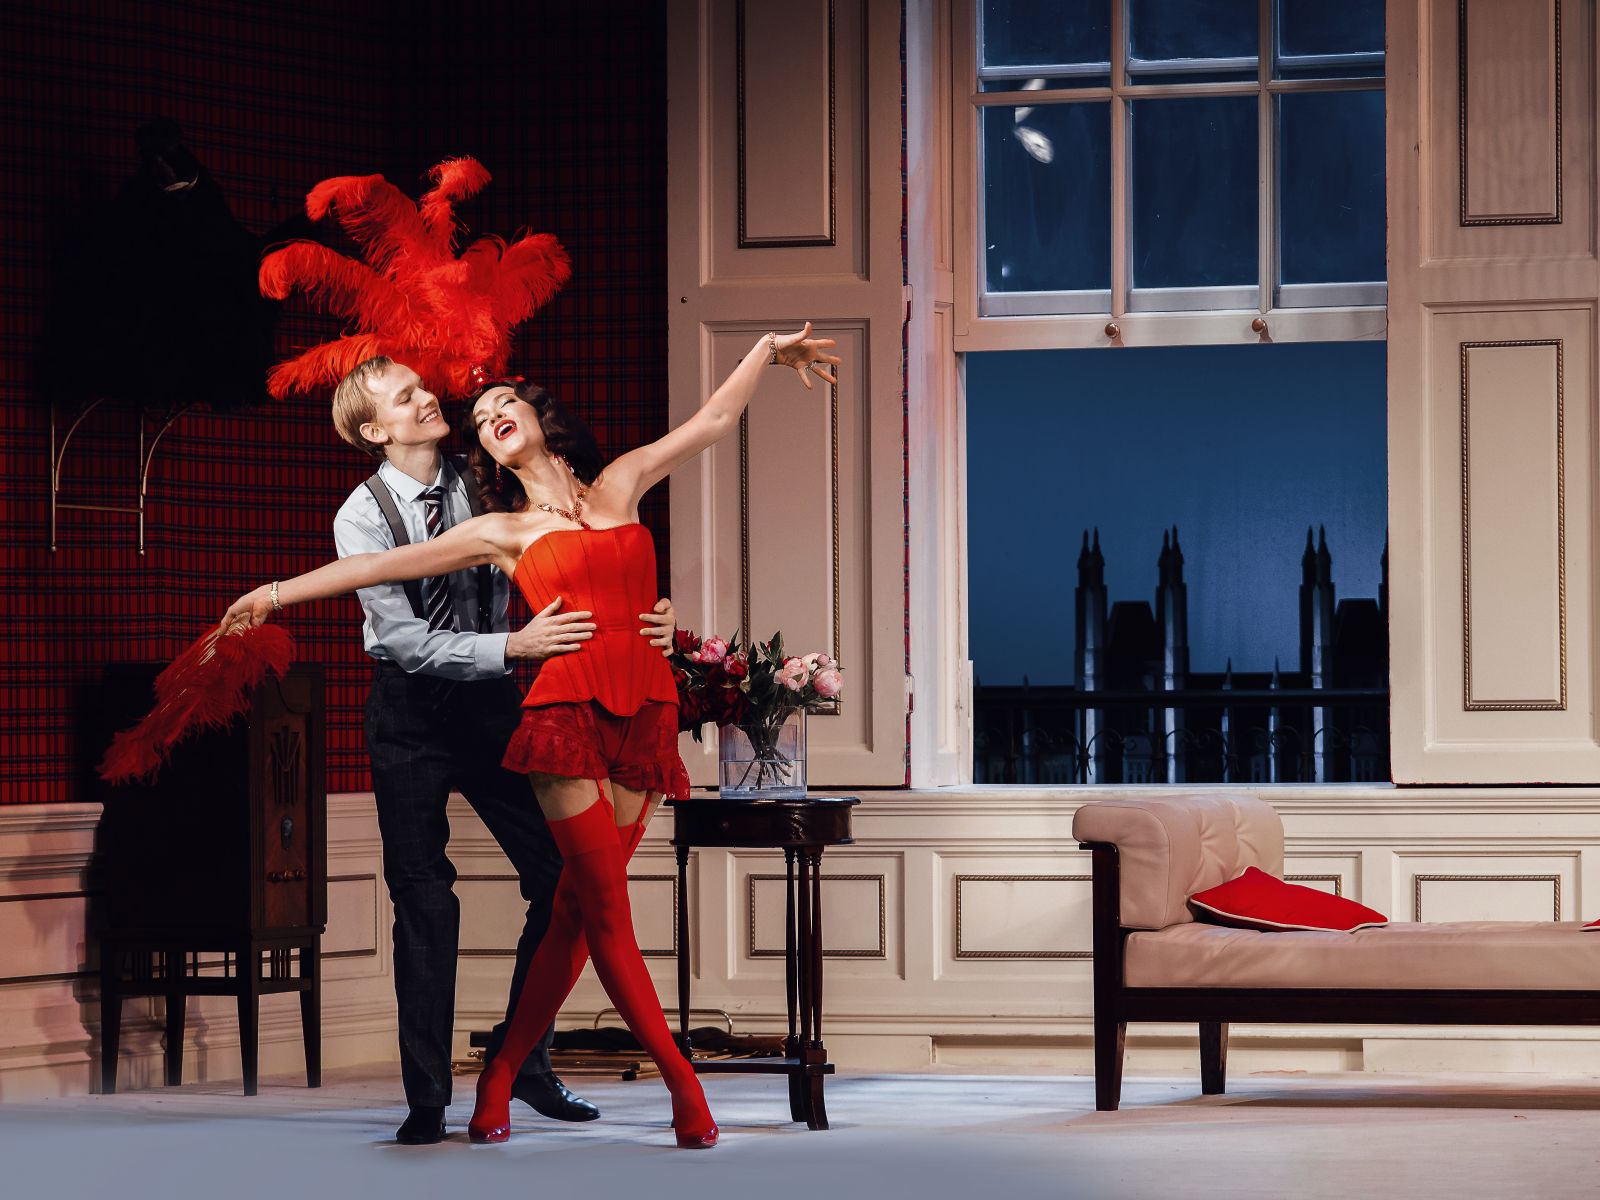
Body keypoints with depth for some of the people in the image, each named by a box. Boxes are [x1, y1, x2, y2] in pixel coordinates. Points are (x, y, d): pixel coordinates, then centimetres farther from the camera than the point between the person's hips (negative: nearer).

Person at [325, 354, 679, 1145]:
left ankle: (521, 1058, 17)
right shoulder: (362, 517, -13)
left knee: (559, 878, 0)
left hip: (489, 703, 3)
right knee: (423, 902, 1)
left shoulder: (486, 492, -4)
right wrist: (514, 647, -32)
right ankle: (427, 1097, 10)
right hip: (410, 714, -3)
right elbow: (404, 640, -21)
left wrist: (645, 620, -21)